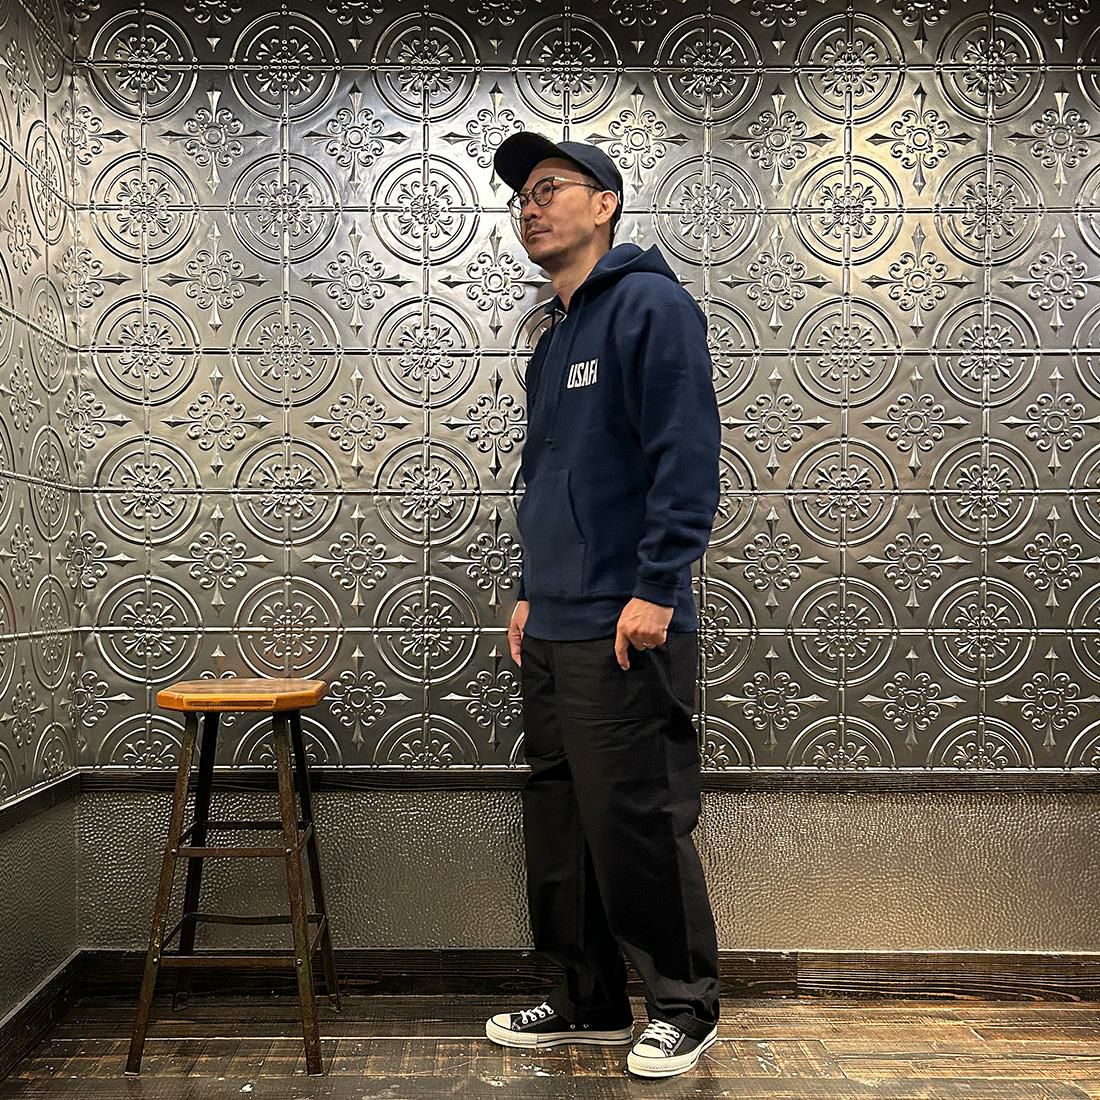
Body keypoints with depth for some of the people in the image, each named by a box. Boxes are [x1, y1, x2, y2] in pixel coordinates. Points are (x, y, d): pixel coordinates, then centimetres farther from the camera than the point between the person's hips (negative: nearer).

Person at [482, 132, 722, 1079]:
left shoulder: (651, 306, -7)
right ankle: (590, 1002, 28)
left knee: (639, 824, -1)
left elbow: (686, 459, -17)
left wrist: (655, 590, -21)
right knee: (560, 826, 13)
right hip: (552, 632, 9)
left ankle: (685, 1006, 18)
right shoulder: (553, 341, 20)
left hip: (625, 632, -9)